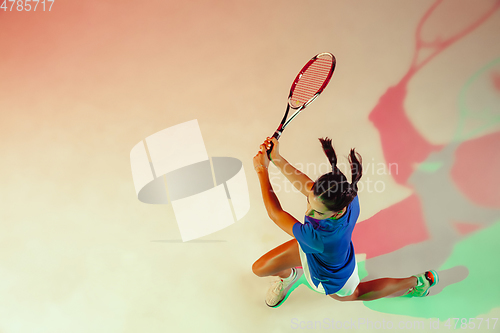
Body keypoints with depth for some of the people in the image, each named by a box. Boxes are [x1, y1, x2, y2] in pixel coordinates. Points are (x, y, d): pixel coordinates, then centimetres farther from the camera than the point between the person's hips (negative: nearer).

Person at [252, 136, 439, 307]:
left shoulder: (323, 238, -53)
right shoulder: (348, 194, -37)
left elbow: (276, 214, -41)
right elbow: (306, 184, -21)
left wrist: (262, 172, -35)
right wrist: (277, 158, -28)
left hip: (331, 281, -5)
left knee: (354, 294, 34)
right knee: (259, 269, 13)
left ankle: (418, 282, 51)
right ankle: (289, 275, 51)